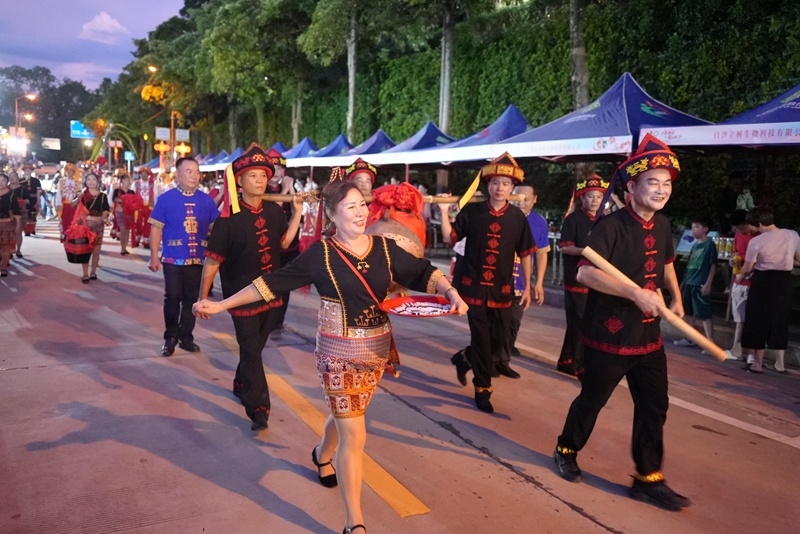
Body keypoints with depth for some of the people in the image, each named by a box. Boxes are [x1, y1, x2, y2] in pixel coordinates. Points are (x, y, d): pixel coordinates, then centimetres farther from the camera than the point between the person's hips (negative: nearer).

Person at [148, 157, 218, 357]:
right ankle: (170, 337, 20)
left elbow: (215, 229, 7)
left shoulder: (206, 200, 3)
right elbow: (156, 228, -3)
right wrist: (154, 257, -6)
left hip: (197, 259, 3)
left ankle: (186, 337, 24)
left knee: (191, 299, 11)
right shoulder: (165, 199, -4)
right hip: (172, 259, -2)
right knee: (173, 298, 5)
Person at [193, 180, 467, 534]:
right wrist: (222, 305, -7)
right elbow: (273, 282, -9)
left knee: (346, 416, 25)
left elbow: (423, 273, -1)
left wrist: (452, 293, -20)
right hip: (339, 353, -4)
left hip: (377, 349, 5)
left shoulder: (385, 248, -3)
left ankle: (322, 455, 59)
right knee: (354, 437, -5)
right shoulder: (321, 254, -12)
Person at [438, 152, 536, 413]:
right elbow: (449, 238, -2)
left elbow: (525, 254, 6)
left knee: (499, 339, 7)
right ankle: (483, 388, 17)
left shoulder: (517, 217, 0)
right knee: (481, 338, 1)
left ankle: (464, 358, 35)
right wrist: (444, 212, -14)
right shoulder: (472, 211, -3)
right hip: (473, 285, -2)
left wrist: (527, 287, 5)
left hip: (502, 288, 2)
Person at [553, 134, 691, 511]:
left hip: (649, 336, 7)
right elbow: (585, 273, -29)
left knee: (654, 407, 9)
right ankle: (566, 451, 36)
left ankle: (649, 479, 22)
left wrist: (676, 298, 14)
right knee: (592, 399, 10)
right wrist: (636, 293, -33)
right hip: (609, 336, -7)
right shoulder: (611, 226, -19)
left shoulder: (662, 225, 5)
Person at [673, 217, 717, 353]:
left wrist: (708, 284, -15)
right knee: (690, 313, 14)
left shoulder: (710, 244, -6)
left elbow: (713, 265, -9)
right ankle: (690, 338, 24)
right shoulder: (694, 245, 15)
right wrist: (683, 282, 19)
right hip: (689, 283, 8)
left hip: (701, 285, -8)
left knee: (704, 315, -8)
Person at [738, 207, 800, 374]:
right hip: (784, 281, 5)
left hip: (763, 282, -4)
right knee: (780, 321, 14)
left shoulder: (756, 241, -14)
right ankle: (779, 364, 19)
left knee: (758, 321, 7)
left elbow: (748, 268, -5)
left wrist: (740, 277, 16)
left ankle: (758, 363, 11)